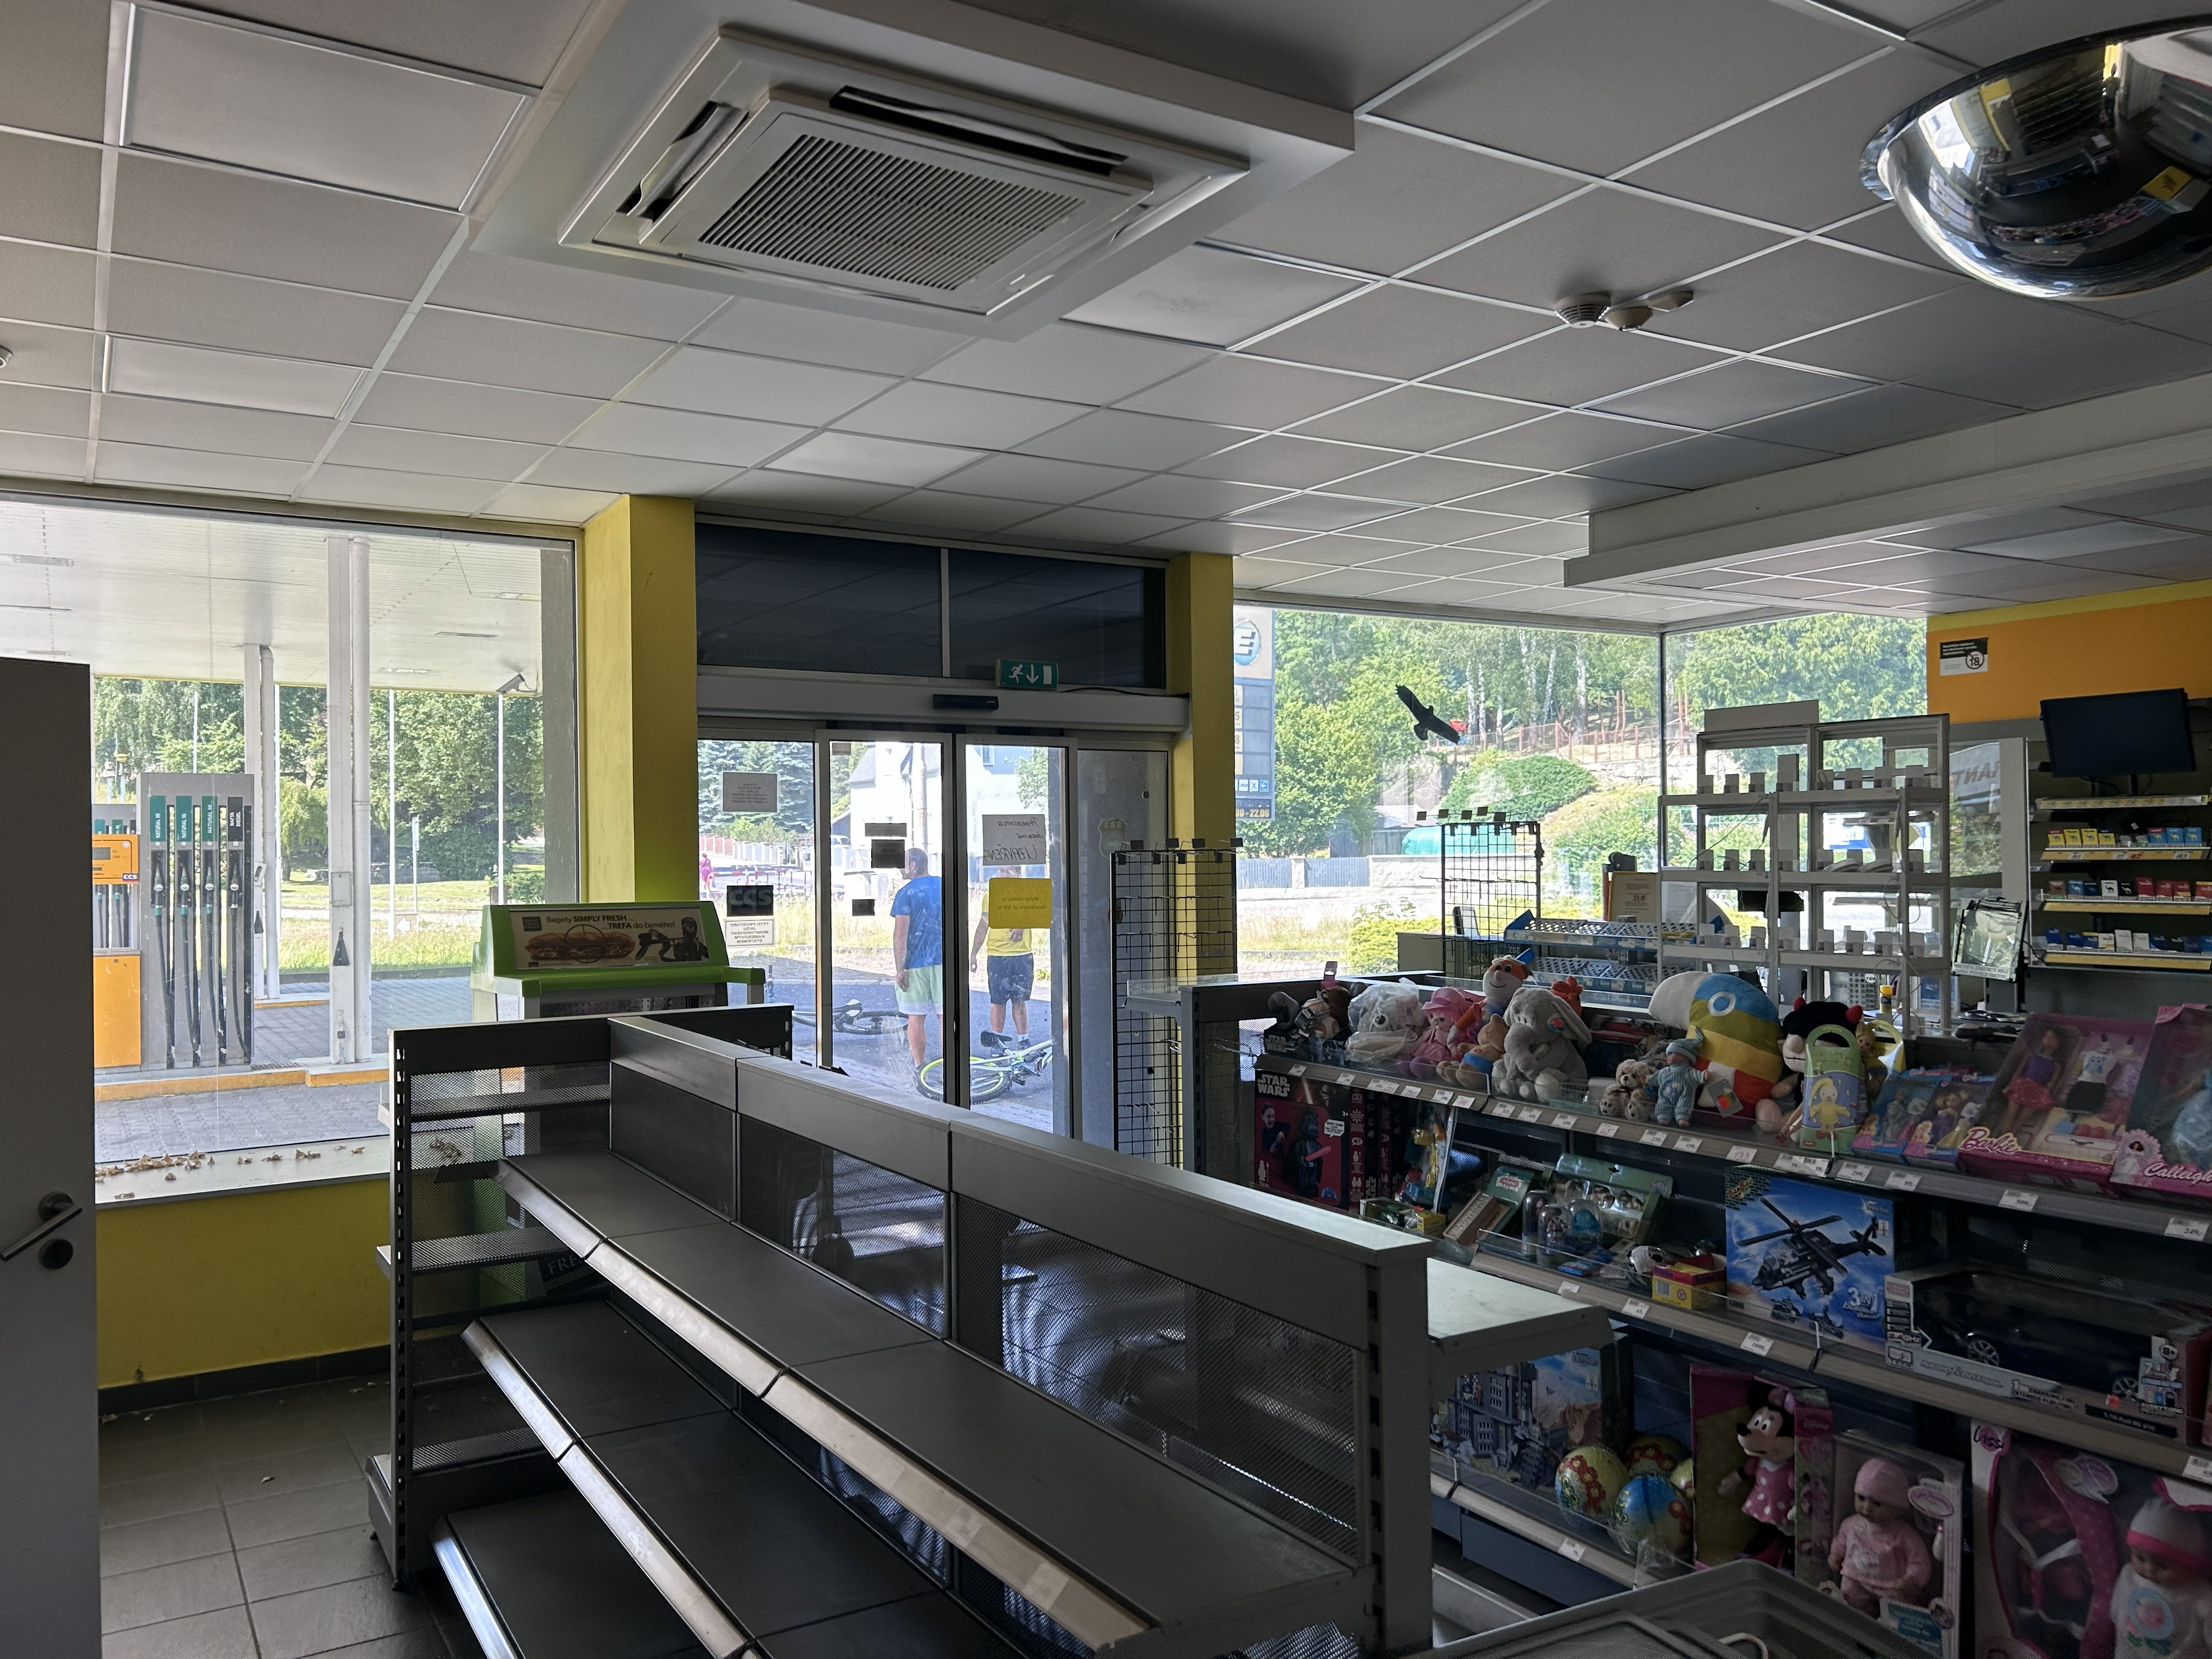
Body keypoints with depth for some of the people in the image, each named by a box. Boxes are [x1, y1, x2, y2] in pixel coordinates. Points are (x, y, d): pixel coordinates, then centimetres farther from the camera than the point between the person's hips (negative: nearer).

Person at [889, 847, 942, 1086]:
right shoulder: (946, 887, 7)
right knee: (945, 1016, 6)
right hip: (944, 962, 3)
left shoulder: (906, 893, -7)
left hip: (915, 963, -3)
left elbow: (900, 934, -13)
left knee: (916, 1018, 5)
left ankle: (919, 1071, 9)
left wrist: (900, 969, -10)